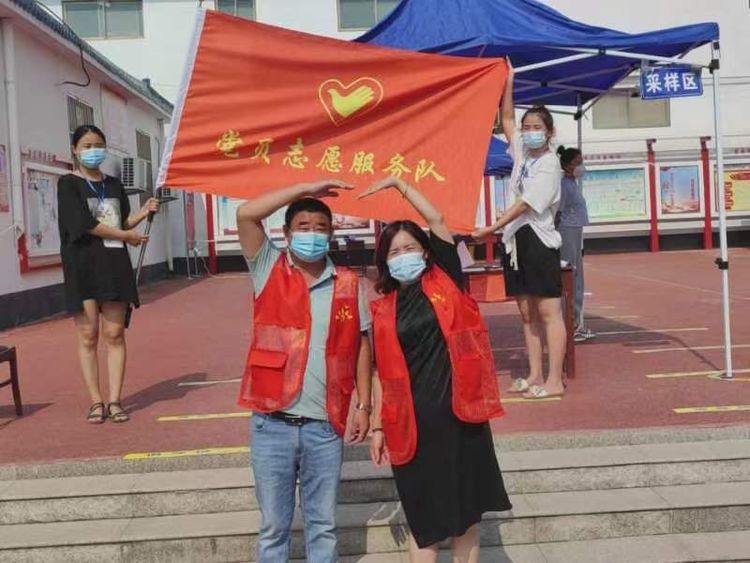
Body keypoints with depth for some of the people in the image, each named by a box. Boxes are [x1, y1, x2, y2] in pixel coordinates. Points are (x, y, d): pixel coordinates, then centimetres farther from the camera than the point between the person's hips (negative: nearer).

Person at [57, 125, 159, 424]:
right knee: (88, 335, -2)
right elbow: (84, 224, -10)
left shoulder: (114, 185, 16)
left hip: (115, 264, 4)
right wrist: (127, 236, -5)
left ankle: (114, 400, 2)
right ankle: (96, 401, 4)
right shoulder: (68, 184, 1)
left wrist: (143, 212, 1)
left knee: (115, 334, -1)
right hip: (83, 266, -3)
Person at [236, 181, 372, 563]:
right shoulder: (269, 270, 0)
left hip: (325, 425, 1)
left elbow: (361, 347, 9)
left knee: (323, 525, 14)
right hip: (272, 423, -1)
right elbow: (246, 214, -14)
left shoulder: (349, 285, 4)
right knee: (273, 526, 12)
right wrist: (305, 188, -11)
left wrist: (364, 406, 6)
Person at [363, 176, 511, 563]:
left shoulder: (445, 282, 2)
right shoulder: (383, 310, 3)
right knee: (423, 515, 9)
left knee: (466, 507, 11)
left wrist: (398, 184, 0)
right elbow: (383, 374, 5)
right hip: (412, 421, 0)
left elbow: (437, 220, -3)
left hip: (459, 412, 0)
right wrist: (378, 427, 3)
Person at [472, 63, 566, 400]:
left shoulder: (549, 163, -8)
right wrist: (508, 82, 12)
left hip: (538, 238, -8)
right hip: (515, 238, 8)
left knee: (548, 312, -5)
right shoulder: (521, 153, 13)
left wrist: (492, 228, -19)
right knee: (527, 312, 9)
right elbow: (506, 119, 21)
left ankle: (554, 380, -3)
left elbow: (525, 203, -15)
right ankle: (535, 376, 16)